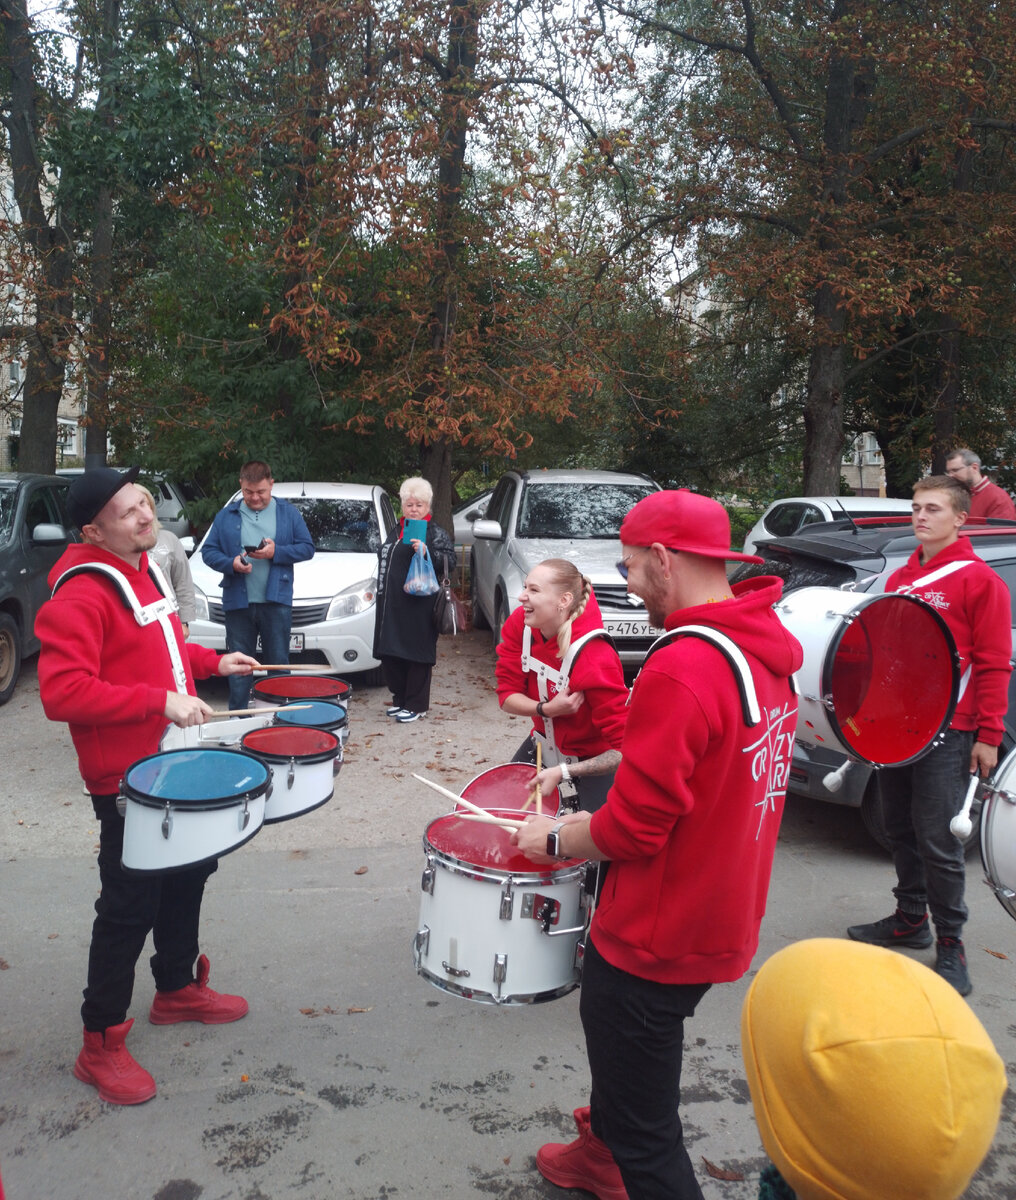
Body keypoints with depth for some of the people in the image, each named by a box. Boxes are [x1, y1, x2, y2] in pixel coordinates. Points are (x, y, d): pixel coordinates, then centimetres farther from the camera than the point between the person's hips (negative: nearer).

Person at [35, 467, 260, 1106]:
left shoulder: (145, 569, 9)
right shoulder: (81, 594, -22)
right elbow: (61, 692, -30)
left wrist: (211, 661, 11)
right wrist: (160, 700, -32)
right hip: (126, 779, -9)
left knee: (188, 873, 22)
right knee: (130, 907, -1)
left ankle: (178, 989, 43)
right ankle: (102, 1047, 18)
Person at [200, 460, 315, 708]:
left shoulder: (289, 513, 7)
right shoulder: (226, 516, 9)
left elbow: (307, 548, 4)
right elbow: (208, 551, 6)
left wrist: (276, 552, -12)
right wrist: (231, 563, -14)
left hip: (276, 601, -1)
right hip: (237, 602, 1)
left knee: (278, 662, 5)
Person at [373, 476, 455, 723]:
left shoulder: (436, 533, 0)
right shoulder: (397, 531, 21)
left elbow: (449, 561, -10)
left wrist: (427, 552, -24)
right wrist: (379, 591, 25)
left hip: (419, 607, -7)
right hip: (391, 605, 7)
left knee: (416, 655, -3)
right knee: (390, 655, 9)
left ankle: (416, 705, 4)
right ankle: (400, 698, 23)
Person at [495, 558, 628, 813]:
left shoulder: (596, 661, -35)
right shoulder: (520, 624, -15)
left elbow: (626, 749, -33)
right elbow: (507, 695, -9)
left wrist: (563, 772, -39)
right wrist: (546, 709, -29)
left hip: (593, 761, -6)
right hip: (544, 742, 6)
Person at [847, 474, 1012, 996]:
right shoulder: (899, 579, 13)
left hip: (947, 733, -6)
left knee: (938, 841, -3)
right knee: (901, 830, 15)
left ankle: (950, 943, 11)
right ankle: (910, 918, 30)